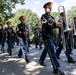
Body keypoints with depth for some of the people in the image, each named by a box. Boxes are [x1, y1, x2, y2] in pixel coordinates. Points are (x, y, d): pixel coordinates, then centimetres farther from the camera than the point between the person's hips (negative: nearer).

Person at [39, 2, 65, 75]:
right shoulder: (43, 16, -7)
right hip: (46, 36, -8)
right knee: (51, 51, -12)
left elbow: (53, 25, 11)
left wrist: (58, 24, -10)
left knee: (46, 49, 19)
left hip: (50, 36, 8)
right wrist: (55, 24, -28)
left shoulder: (51, 17, 16)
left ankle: (41, 61, 37)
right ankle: (56, 69, -12)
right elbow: (46, 25, -21)